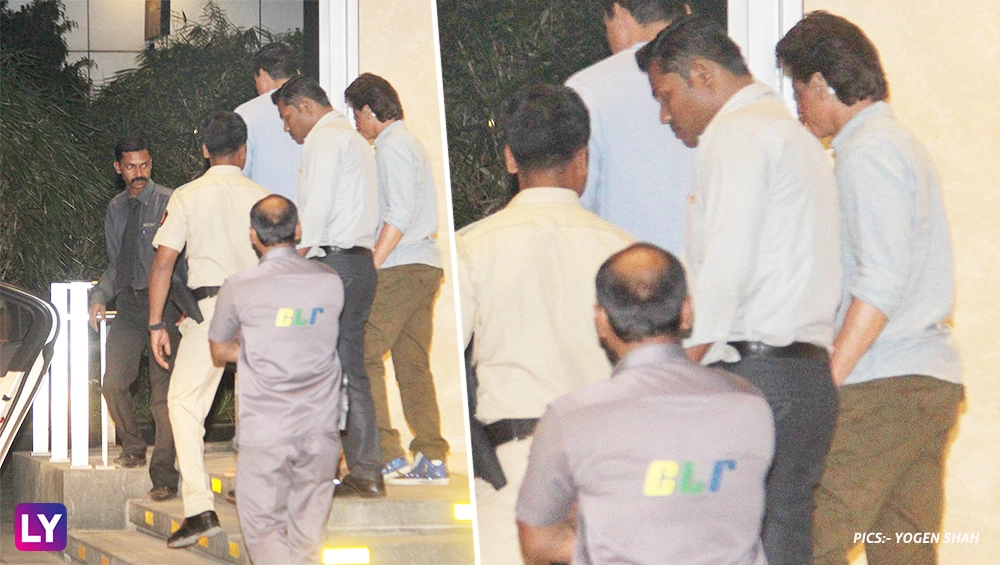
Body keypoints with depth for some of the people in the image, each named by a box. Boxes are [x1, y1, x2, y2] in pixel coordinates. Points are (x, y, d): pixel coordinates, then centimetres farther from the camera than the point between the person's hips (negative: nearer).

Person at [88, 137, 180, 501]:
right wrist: (100, 297, 5)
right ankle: (132, 448, 20)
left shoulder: (169, 204, -5)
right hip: (129, 305, 5)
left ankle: (164, 479, -2)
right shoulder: (116, 210, 14)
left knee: (163, 392, -6)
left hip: (164, 304, -5)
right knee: (113, 382, -6)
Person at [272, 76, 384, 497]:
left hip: (333, 260, -10)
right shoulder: (354, 138, 25)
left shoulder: (324, 138, -6)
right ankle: (367, 473, 7)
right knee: (352, 371, 9)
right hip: (360, 261, 10)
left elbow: (317, 210, -16)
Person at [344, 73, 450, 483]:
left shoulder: (391, 147, -7)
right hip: (426, 266, 10)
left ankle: (386, 457, -15)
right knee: (413, 363, 8)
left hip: (400, 268, -10)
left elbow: (400, 214, -17)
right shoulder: (410, 144, 23)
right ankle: (431, 459, 5)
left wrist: (372, 265, -18)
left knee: (364, 357, -10)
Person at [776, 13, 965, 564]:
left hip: (884, 386, -10)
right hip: (935, 379, 10)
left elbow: (881, 281, -18)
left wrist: (824, 384, -18)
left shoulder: (867, 153, -9)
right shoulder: (903, 143, 21)